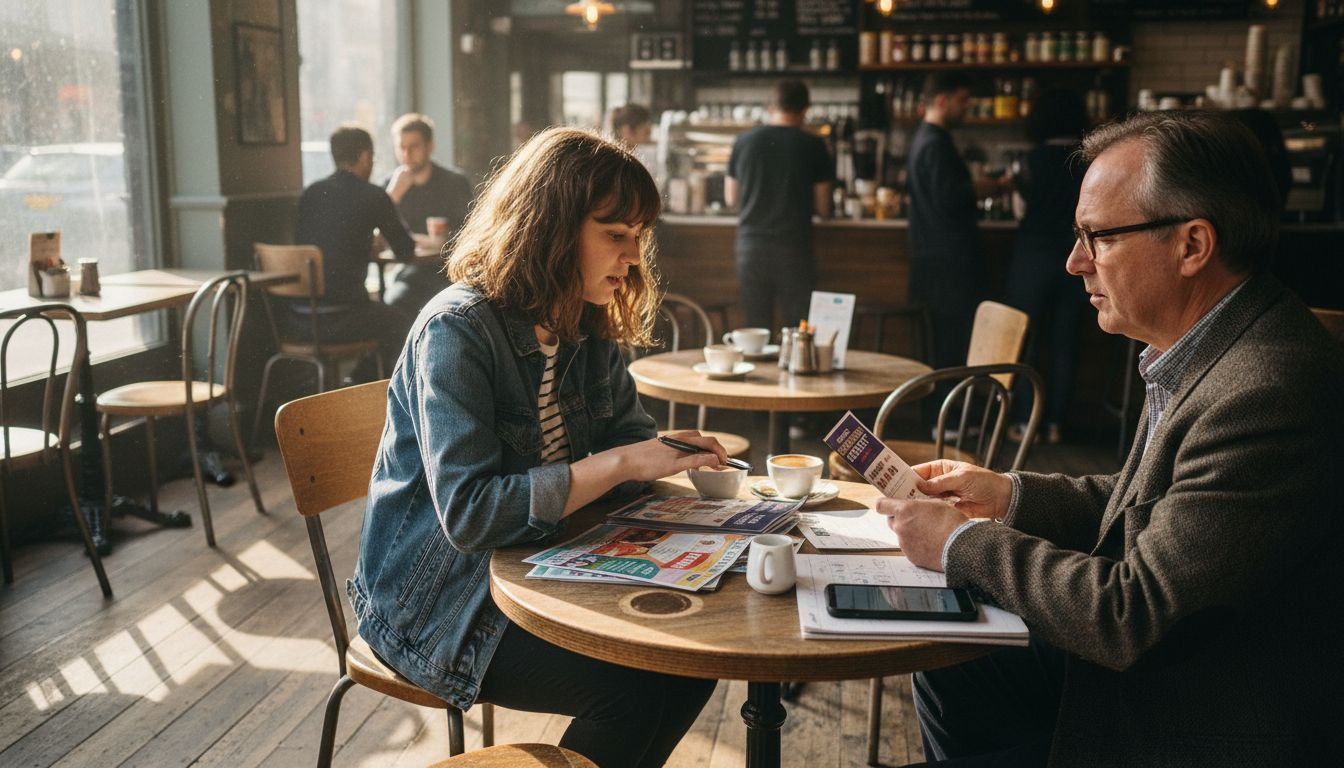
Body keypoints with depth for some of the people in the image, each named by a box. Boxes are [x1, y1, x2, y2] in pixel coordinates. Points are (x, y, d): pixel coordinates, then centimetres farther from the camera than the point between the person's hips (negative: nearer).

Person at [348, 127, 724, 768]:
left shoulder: (589, 330, 3)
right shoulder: (458, 330, -22)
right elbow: (468, 513, -29)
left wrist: (673, 454, -13)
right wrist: (618, 465, -30)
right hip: (438, 600, -7)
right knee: (634, 683, -21)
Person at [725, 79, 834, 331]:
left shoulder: (744, 141, 3)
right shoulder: (813, 146, -3)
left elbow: (731, 198, 12)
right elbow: (823, 209, 0)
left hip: (751, 246, 3)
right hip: (794, 249, -2)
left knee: (757, 330, 8)